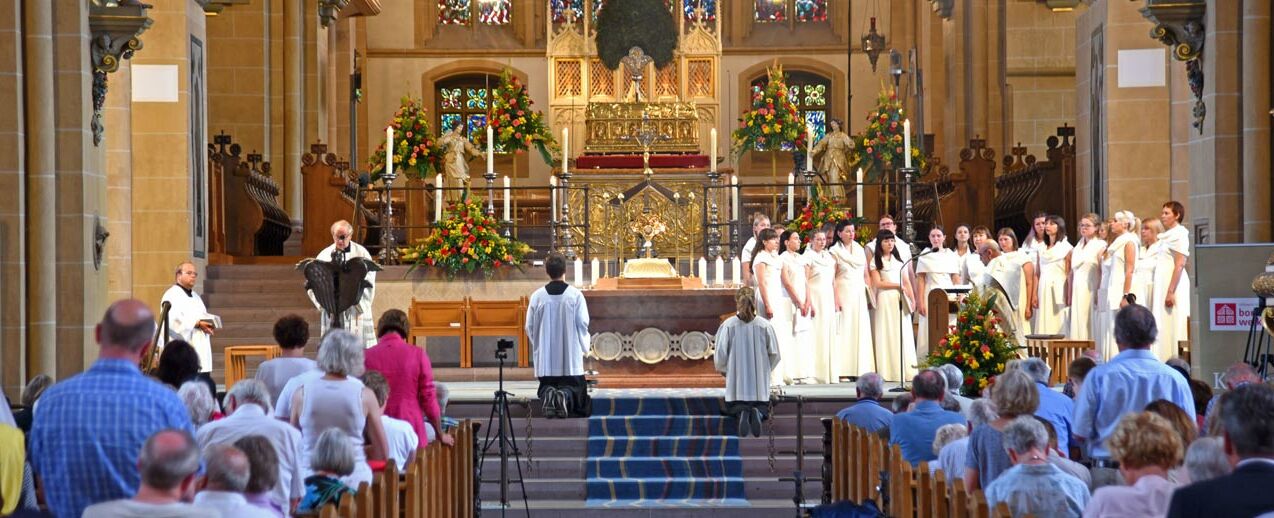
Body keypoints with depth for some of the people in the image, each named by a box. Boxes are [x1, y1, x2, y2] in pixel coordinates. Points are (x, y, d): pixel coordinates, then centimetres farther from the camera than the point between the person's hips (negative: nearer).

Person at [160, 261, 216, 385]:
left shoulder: (195, 296, 24)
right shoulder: (172, 295, -5)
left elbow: (203, 317, 27)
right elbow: (172, 319, -20)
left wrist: (209, 326, 3)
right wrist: (196, 324, -21)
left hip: (199, 351, 9)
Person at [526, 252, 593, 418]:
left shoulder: (537, 296, -3)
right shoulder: (575, 295, -8)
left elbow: (529, 327, 2)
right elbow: (583, 324, -6)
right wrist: (584, 347, 13)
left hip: (545, 359, 2)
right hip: (571, 359, -2)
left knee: (546, 386, 18)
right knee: (576, 387, 10)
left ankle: (548, 395, -17)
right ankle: (566, 396, -24)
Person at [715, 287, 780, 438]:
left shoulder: (728, 325, -9)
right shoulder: (765, 326, -5)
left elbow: (720, 355, -6)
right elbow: (774, 355, 0)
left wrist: (725, 370, 17)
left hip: (736, 384, 0)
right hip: (760, 385, 1)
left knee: (734, 408, 21)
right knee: (762, 408, 20)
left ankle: (741, 413, -18)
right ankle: (757, 413, -20)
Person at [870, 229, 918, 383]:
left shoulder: (898, 258, 17)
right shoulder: (876, 261, 2)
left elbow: (906, 281, 17)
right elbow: (877, 283, -6)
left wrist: (912, 299, 7)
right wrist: (898, 286, -6)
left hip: (901, 300, 5)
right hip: (885, 299, -5)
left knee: (904, 334, 0)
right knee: (888, 334, -7)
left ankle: (905, 370, 0)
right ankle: (889, 371, -7)